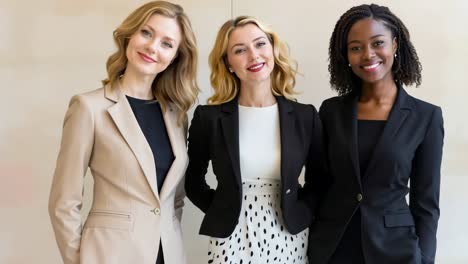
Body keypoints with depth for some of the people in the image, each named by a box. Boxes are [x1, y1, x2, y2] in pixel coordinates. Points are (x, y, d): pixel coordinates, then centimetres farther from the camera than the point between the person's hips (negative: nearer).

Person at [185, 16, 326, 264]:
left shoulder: (305, 116, -2)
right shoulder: (208, 117, -6)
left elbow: (318, 181, 10)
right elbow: (193, 182, 6)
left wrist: (300, 212, -3)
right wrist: (223, 213, -3)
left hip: (289, 240, 1)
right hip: (231, 239, -1)